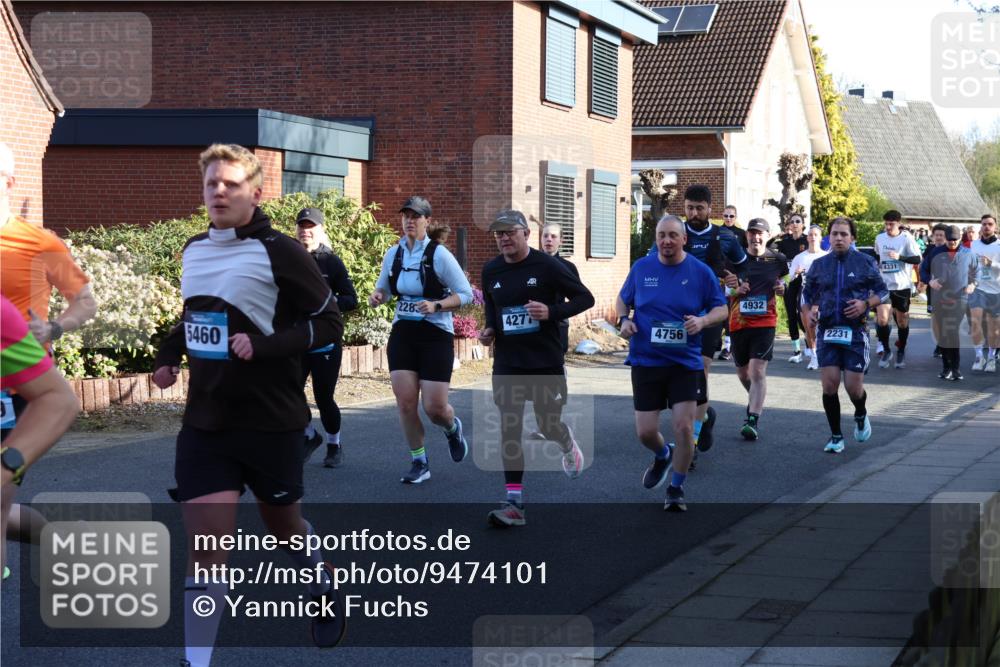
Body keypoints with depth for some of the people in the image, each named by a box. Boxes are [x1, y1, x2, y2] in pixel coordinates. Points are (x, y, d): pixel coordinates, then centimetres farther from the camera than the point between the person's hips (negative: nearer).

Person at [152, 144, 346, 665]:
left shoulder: (278, 253, -13)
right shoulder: (194, 250, 6)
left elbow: (329, 323, -10)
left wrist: (264, 345, -22)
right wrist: (168, 354, 8)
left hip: (270, 421, -4)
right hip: (204, 422, 4)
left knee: (283, 529, 17)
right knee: (205, 546, -4)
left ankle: (324, 591, 49)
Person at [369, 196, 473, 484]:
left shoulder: (439, 255, -11)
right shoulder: (393, 254, 4)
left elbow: (465, 293, -8)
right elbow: (383, 289, 18)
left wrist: (436, 305, -23)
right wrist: (376, 297, -5)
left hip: (436, 336, -4)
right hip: (403, 334, 4)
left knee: (434, 407, -5)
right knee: (405, 403, -5)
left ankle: (453, 428, 32)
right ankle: (419, 463, 11)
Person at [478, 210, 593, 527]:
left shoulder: (548, 266, -10)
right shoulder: (491, 270, 4)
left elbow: (585, 298, -6)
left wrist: (551, 312, -21)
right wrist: (489, 329, 2)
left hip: (546, 362, -3)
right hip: (507, 364, 3)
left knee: (549, 425, 8)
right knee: (509, 430, -4)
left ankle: (568, 444, 47)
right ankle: (514, 503, -2)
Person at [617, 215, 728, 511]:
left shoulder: (701, 272, -3)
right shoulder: (641, 268, 1)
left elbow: (721, 309, 4)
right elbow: (623, 299, 16)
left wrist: (703, 321, -17)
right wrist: (624, 320, -5)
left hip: (686, 362, -1)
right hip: (646, 361, 1)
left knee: (684, 428, -7)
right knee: (645, 431, 0)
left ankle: (676, 489, 14)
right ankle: (662, 456, 38)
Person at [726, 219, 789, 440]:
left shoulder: (777, 260, 2)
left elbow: (783, 279, 21)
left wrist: (782, 288, -1)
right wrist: (735, 290, -13)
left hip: (765, 322, -2)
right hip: (738, 321, 2)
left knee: (758, 371, -15)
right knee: (743, 372, 16)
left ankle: (753, 421, -16)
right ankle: (756, 401, 46)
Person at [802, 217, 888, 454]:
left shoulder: (865, 262, 1)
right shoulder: (819, 265, 8)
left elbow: (883, 292, 7)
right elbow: (807, 293, 19)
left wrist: (866, 303, -11)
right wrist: (811, 309, -1)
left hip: (856, 332, -2)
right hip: (827, 331, 2)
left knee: (854, 387, -4)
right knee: (829, 384, -6)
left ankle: (861, 416, 32)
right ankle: (836, 436, 9)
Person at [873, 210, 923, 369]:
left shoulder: (906, 238, -8)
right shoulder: (879, 238, 5)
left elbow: (917, 259, -12)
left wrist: (899, 257, -23)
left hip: (902, 286, -2)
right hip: (884, 285, 2)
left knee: (902, 321, 8)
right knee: (881, 320, -11)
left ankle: (901, 352, 25)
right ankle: (886, 350, 7)